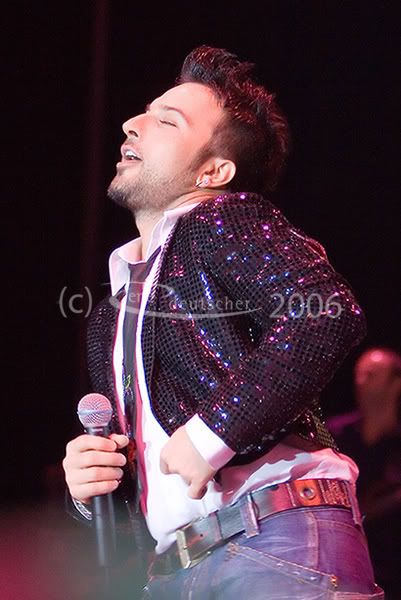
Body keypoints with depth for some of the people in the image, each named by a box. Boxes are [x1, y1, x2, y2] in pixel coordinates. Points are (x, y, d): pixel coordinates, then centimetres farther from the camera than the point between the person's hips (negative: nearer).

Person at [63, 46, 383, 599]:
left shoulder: (224, 219, 1)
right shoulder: (111, 317, 24)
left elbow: (329, 312, -19)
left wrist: (211, 433, -19)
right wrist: (87, 484, 8)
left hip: (276, 539, -7)